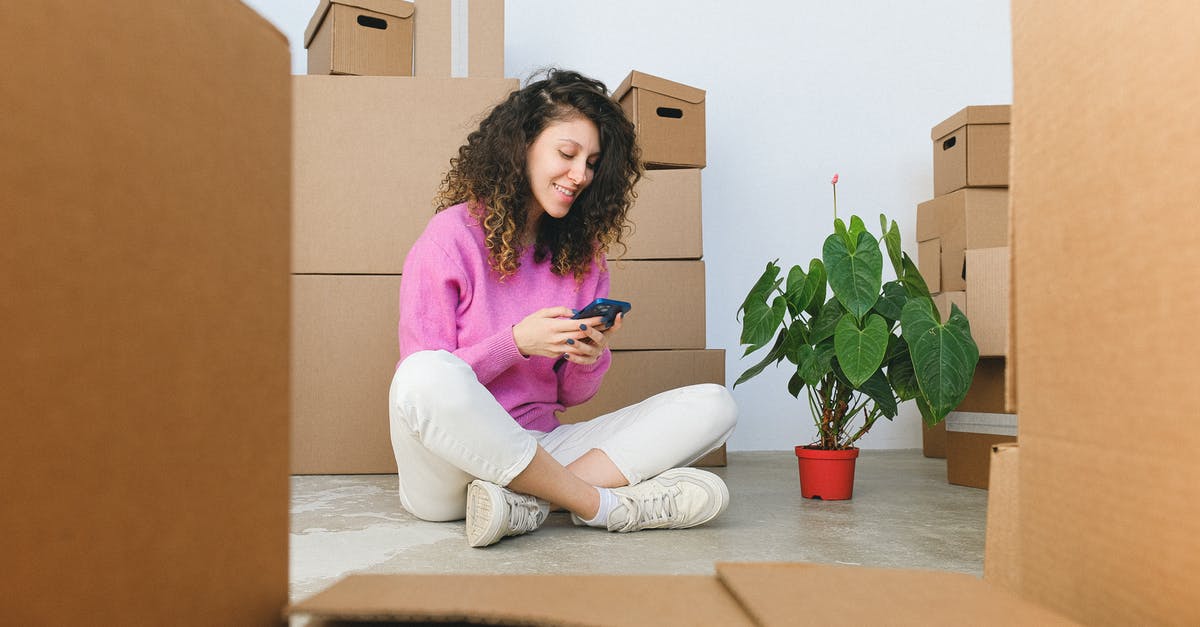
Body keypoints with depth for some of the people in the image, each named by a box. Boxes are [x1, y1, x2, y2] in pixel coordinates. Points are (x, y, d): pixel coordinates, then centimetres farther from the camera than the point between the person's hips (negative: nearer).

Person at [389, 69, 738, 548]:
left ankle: (524, 501, -27)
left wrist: (589, 358, -11)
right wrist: (516, 343, -19)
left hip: (537, 447, 5)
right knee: (427, 377, -39)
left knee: (712, 405, -11)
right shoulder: (452, 236, -4)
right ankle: (605, 505, -24)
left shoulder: (581, 252, 10)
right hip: (451, 464, -5)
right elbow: (424, 382, -7)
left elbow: (570, 396, 11)